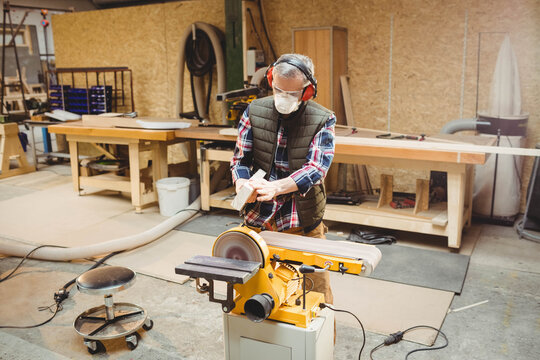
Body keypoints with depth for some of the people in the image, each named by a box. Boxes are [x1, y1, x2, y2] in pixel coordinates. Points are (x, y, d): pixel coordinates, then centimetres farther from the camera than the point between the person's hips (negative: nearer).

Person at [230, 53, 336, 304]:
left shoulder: (322, 120, -7)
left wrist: (275, 187, -34)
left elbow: (316, 168, -18)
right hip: (258, 219, 2)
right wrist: (243, 185, -22)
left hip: (302, 222, -2)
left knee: (317, 289, 10)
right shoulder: (254, 111, -1)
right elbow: (240, 158, 1)